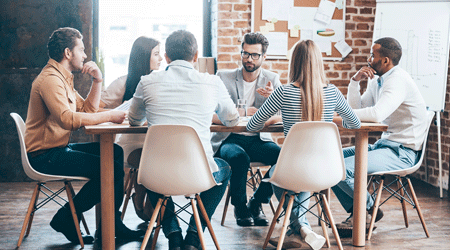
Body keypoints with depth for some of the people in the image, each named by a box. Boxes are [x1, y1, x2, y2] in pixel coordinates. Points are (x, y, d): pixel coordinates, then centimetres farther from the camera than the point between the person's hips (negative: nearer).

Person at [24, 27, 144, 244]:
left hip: (58, 149, 11)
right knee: (111, 168, -19)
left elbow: (87, 110, 17)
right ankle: (66, 219, -4)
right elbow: (67, 119, -30)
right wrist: (109, 116, -25)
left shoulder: (63, 78, 18)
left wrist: (97, 80, 7)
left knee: (116, 152, 7)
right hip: (45, 155, -11)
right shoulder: (50, 79, -16)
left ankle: (112, 223, 6)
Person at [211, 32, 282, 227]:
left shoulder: (272, 80, 8)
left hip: (259, 139, 3)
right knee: (240, 157, -36)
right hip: (229, 139, -2)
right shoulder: (224, 77, 2)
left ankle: (256, 203, -4)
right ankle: (240, 206, -8)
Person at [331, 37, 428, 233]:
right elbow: (357, 109, 11)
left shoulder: (398, 80, -18)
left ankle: (371, 210, 2)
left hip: (403, 152, -10)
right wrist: (355, 81, -1)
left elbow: (377, 114, -33)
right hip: (384, 143, 10)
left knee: (343, 169, -25)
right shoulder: (377, 81, 12)